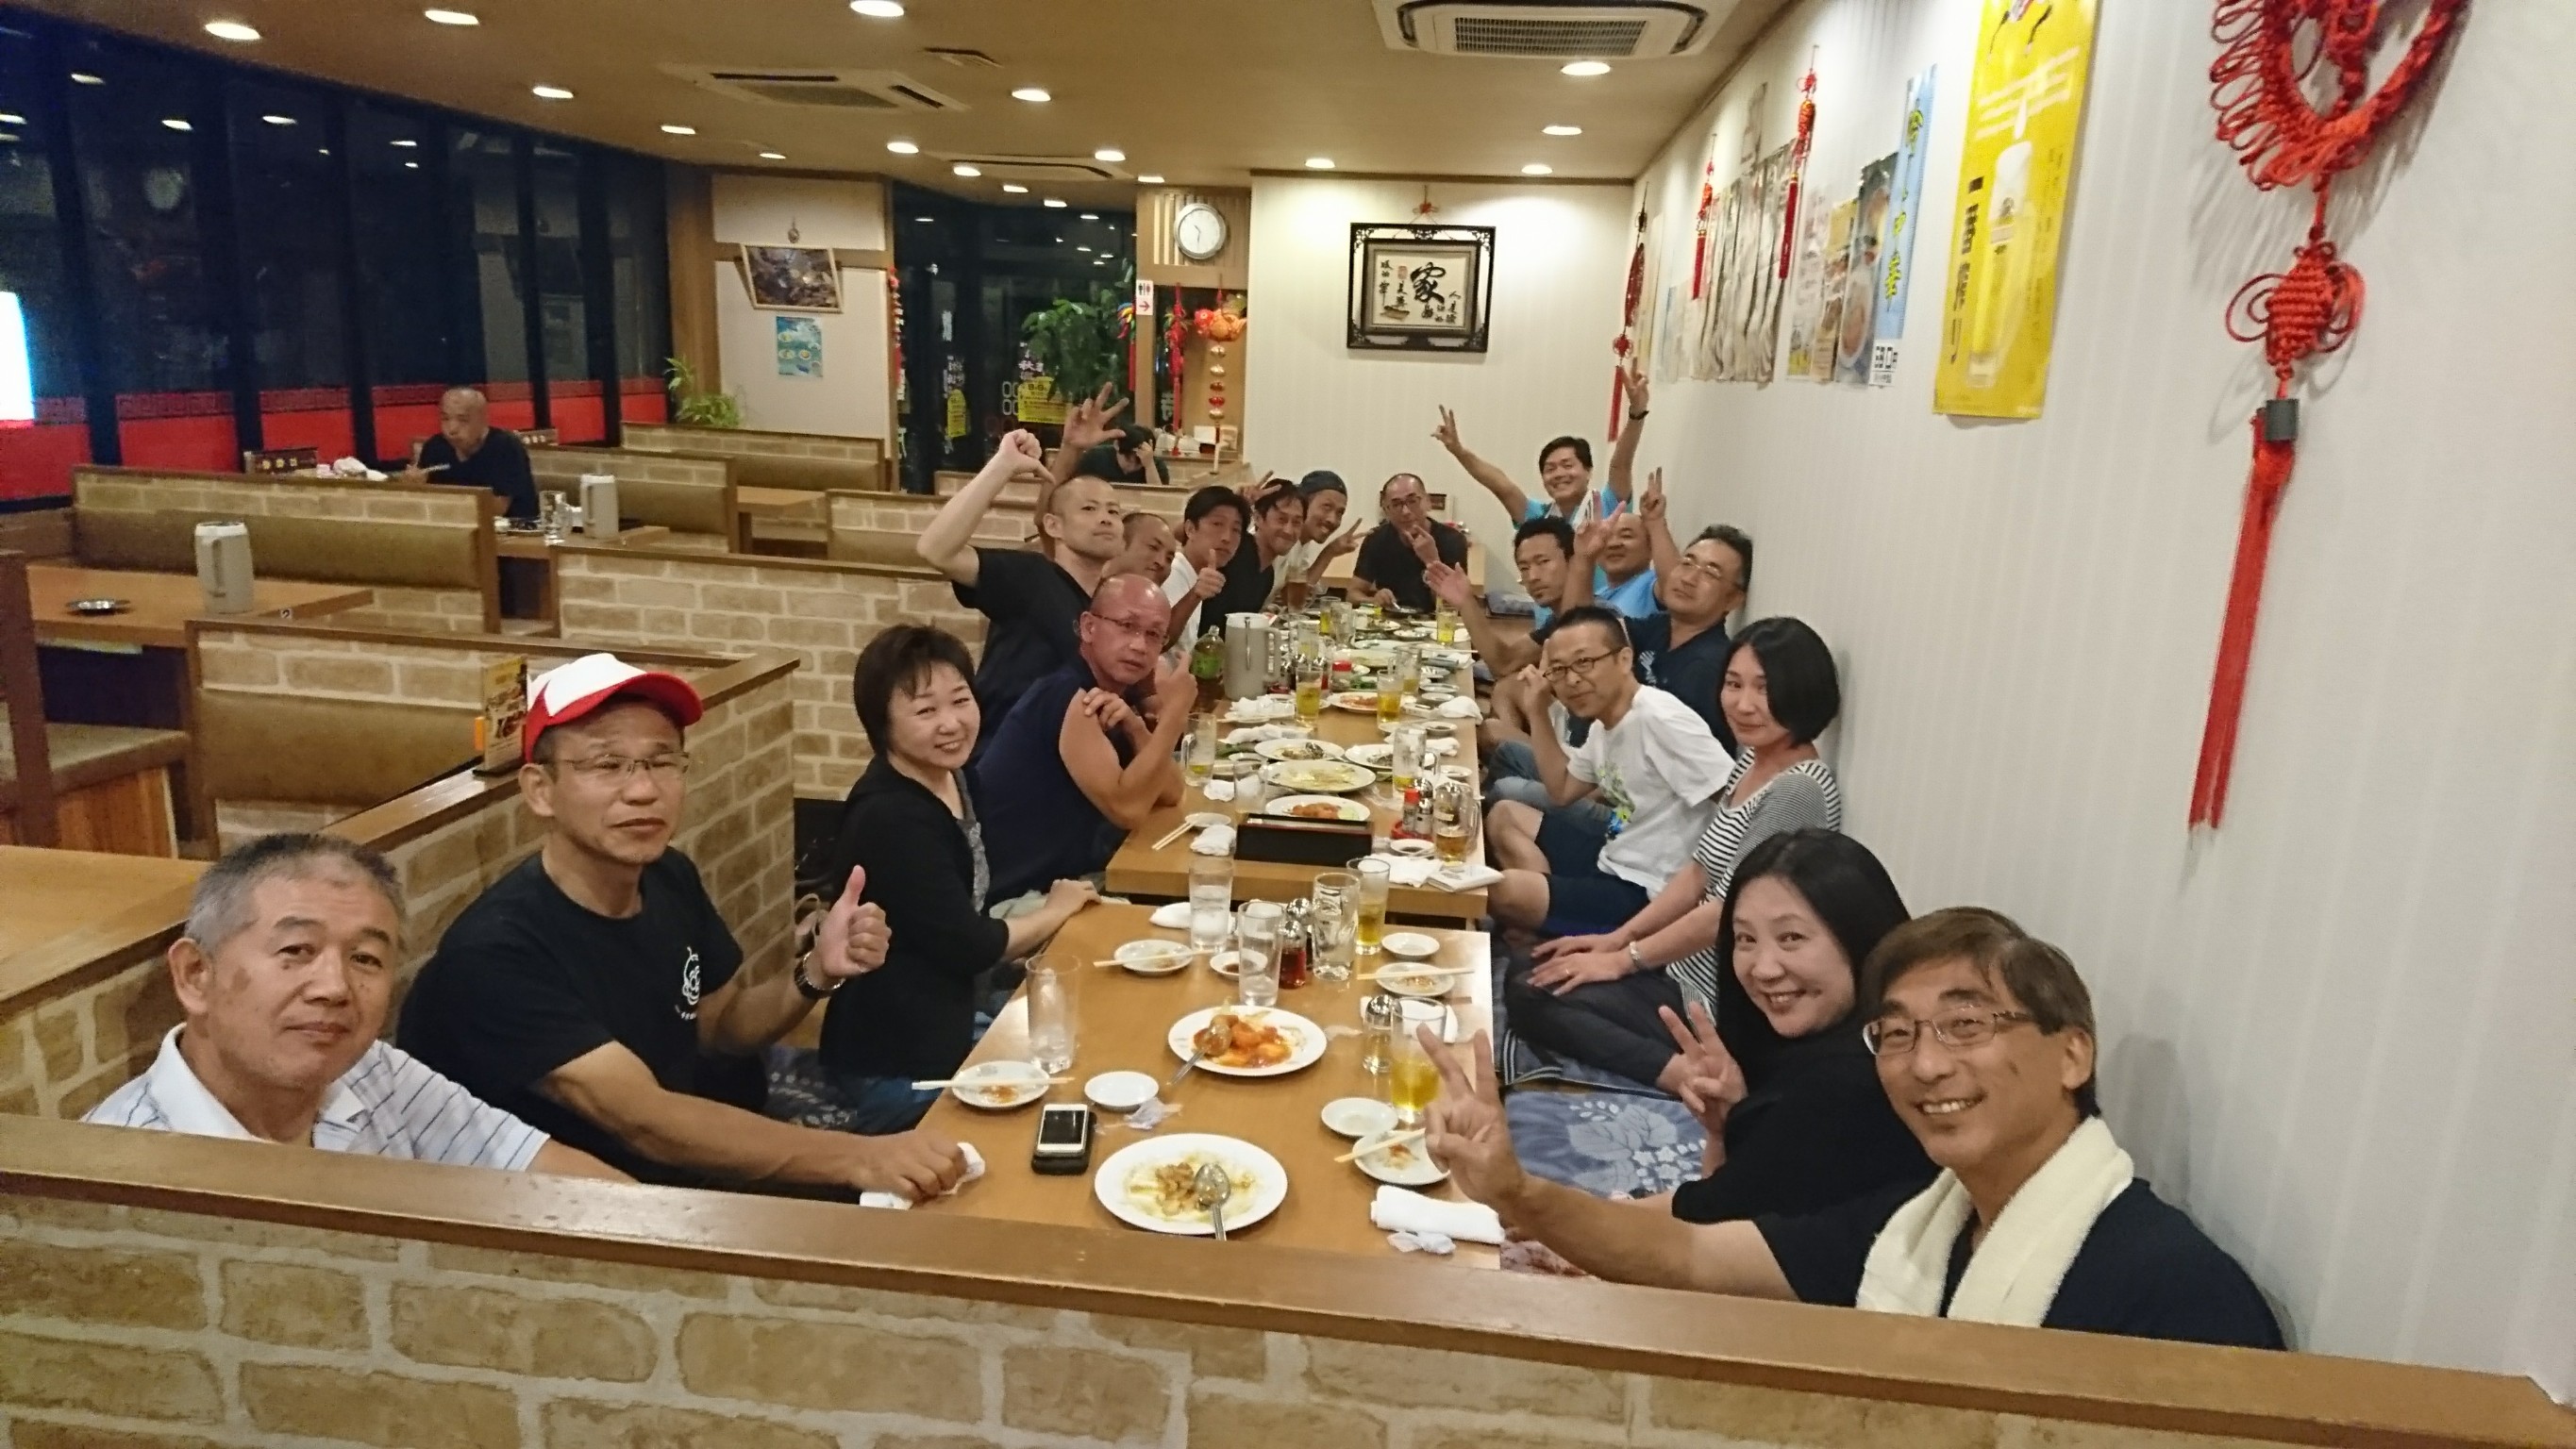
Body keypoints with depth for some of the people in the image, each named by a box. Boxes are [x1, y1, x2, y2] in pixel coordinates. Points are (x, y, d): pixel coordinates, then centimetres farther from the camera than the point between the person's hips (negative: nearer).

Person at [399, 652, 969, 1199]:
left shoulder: (670, 878, -2)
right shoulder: (494, 952, -25)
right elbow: (646, 1123, -30)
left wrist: (816, 973, -10)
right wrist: (857, 1157, -39)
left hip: (685, 1179, 7)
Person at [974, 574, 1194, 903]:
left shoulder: (1123, 694, 7)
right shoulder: (1068, 696, -19)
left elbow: (1170, 792, 0)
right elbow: (1127, 809, -25)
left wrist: (1135, 729, -16)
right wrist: (1174, 712, -23)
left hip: (1064, 880, 8)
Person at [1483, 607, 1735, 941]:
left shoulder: (1660, 719, -23)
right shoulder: (1602, 723, 7)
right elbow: (1560, 791, 21)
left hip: (1647, 895, -10)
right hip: (1611, 862, 10)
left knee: (1506, 891, -25)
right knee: (1503, 815, 17)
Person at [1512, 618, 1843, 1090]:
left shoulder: (1800, 790, -24)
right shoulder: (1750, 758, 5)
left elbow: (1732, 910, -22)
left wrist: (1624, 960, -12)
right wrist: (1617, 938, 5)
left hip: (1720, 997, -10)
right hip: (1684, 960, 10)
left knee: (1529, 998, -12)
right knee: (1526, 977, 11)